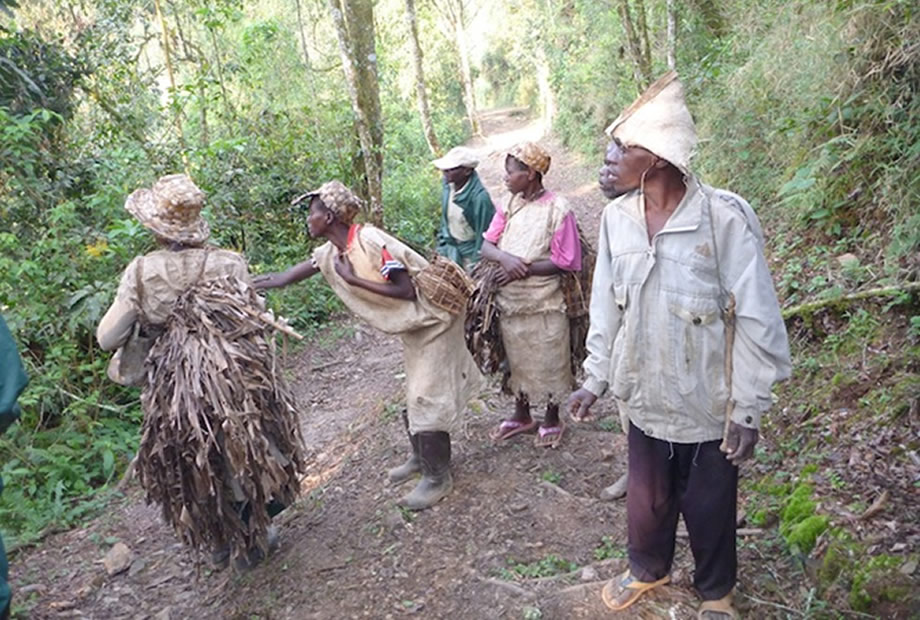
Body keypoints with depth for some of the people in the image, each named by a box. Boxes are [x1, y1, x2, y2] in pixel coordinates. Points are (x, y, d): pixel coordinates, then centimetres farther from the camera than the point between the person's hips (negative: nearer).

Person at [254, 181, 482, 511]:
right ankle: (421, 458, 37)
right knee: (414, 395, 19)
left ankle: (438, 477, 12)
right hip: (413, 325, 9)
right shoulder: (332, 252, -2)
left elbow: (406, 291, -28)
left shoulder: (371, 243, -28)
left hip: (433, 319, -9)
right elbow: (286, 277, 6)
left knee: (427, 399, -2)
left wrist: (352, 279, -26)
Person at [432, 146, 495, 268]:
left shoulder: (479, 197, -29)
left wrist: (475, 264, -15)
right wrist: (443, 243, 9)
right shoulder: (448, 184, -8)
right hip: (451, 246, 7)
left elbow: (483, 234, -21)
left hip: (470, 249, -7)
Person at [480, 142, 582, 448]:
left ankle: (552, 419, 33)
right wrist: (505, 257, -23)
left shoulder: (557, 208, -16)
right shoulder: (509, 204, 2)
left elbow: (565, 262, -17)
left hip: (544, 304, -6)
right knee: (517, 360, 20)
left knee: (549, 364, 11)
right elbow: (486, 245, -1)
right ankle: (522, 415, 40)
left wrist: (523, 268, -20)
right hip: (510, 301, 6)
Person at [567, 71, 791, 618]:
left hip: (709, 406, -3)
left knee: (710, 509, 17)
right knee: (647, 500, 21)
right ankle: (649, 569, 51)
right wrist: (596, 378, 7)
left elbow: (756, 321, -15)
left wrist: (748, 410, -10)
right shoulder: (616, 218, -6)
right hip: (645, 399, 4)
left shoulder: (726, 218, -21)